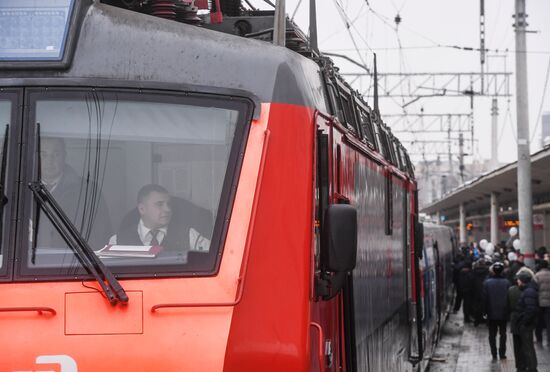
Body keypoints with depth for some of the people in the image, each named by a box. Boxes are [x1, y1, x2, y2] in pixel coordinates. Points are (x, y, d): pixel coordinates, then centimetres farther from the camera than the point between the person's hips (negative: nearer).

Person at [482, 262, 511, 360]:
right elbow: (509, 298, -5)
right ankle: (502, 353, 11)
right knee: (503, 333, 13)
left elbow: (485, 298, -6)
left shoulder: (487, 283, -9)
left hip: (491, 313, 0)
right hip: (503, 313, 0)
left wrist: (485, 311, 2)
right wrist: (508, 311, 5)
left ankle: (494, 354, 4)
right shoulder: (506, 282, -9)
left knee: (492, 334, 7)